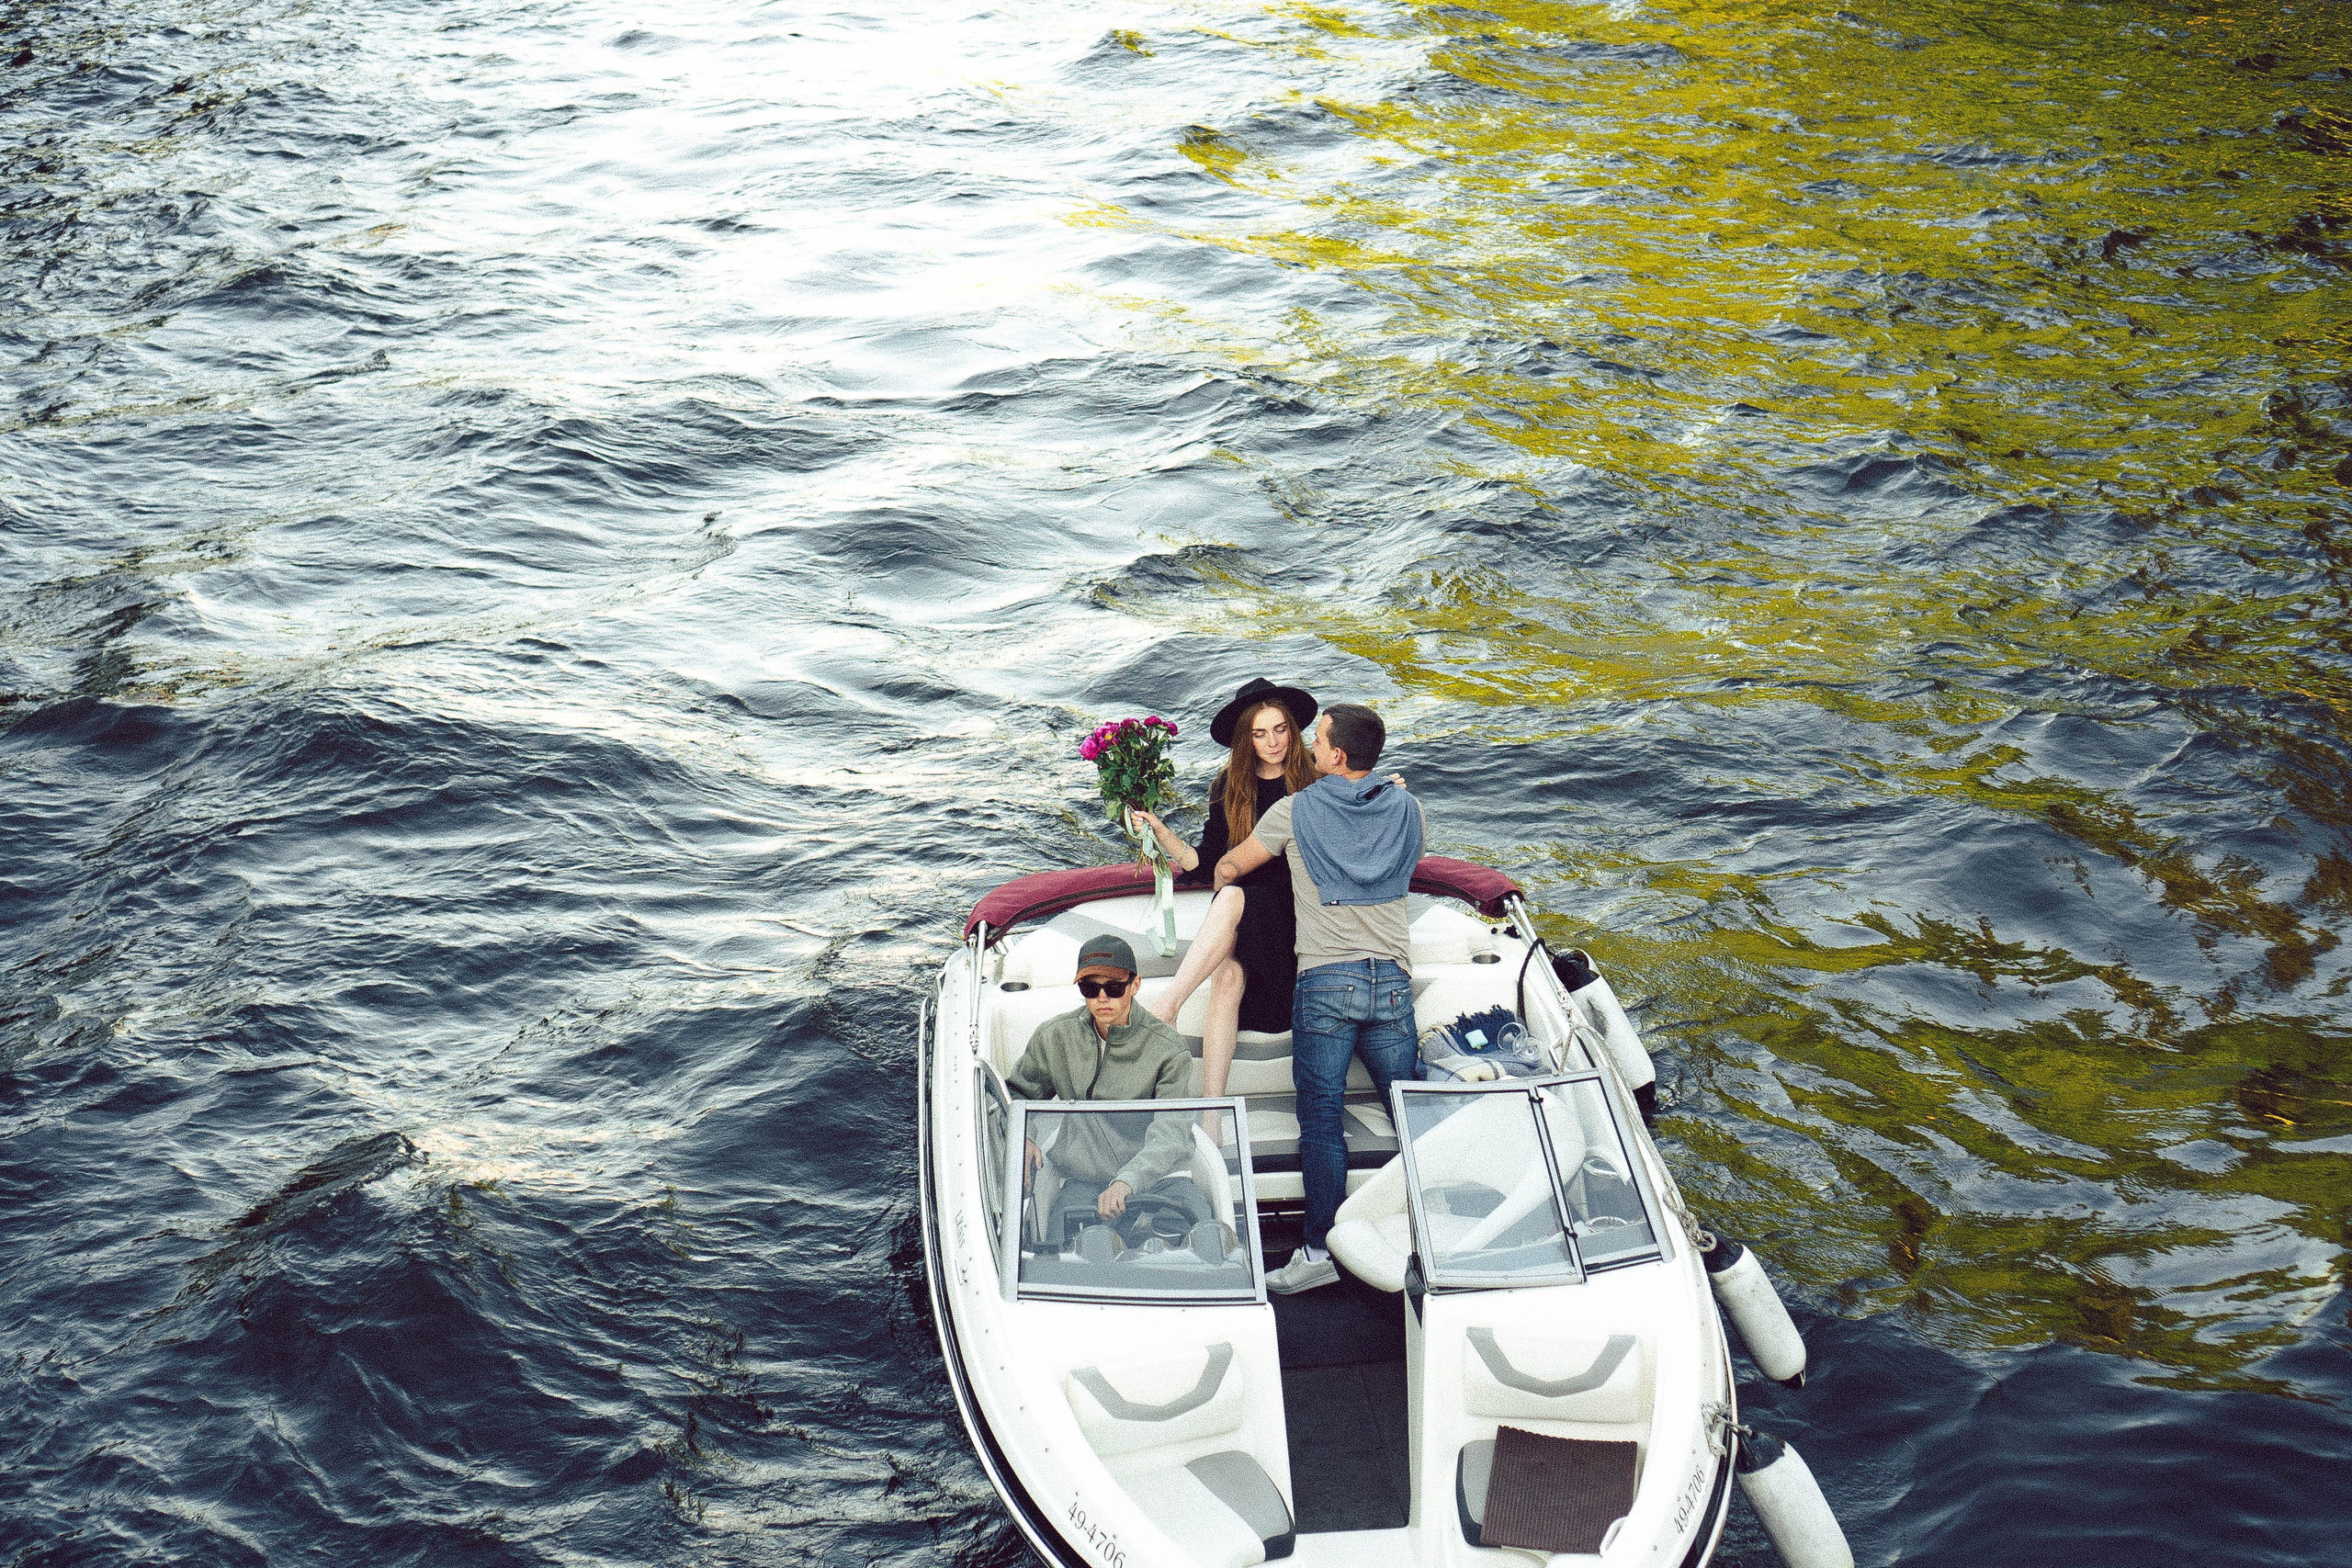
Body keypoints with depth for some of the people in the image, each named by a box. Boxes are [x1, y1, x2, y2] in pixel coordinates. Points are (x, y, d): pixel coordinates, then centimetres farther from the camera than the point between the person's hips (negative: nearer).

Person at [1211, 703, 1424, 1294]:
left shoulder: (1296, 812, -1)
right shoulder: (1406, 810, 9)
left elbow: (1227, 869, 13)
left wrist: (1223, 872, 36)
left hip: (1325, 981, -3)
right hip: (1392, 980, 3)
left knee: (1321, 1121, -1)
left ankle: (1321, 1250, -2)